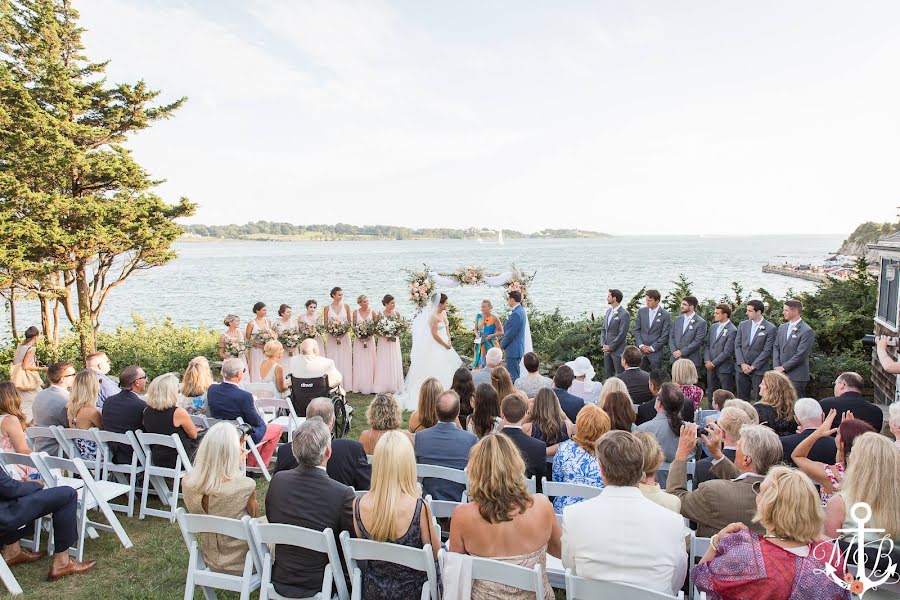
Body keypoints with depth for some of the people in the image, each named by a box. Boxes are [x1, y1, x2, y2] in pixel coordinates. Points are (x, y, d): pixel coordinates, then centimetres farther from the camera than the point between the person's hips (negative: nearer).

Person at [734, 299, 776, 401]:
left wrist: (753, 366, -11)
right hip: (742, 369, 4)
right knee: (741, 399, 8)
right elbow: (737, 346, 6)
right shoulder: (743, 325, 8)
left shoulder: (770, 328, -7)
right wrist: (742, 364, -5)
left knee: (759, 399, 0)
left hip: (759, 370, -4)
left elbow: (767, 350, -9)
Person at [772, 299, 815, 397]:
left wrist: (783, 367, -11)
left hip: (797, 376, -6)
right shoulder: (782, 327, 13)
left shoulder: (807, 331, -10)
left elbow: (800, 355, -14)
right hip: (780, 374, 6)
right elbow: (776, 348, 11)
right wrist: (776, 367, -2)